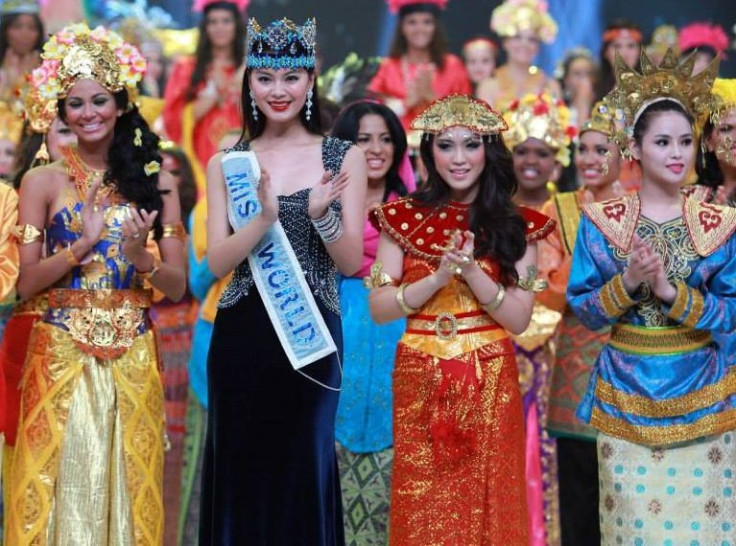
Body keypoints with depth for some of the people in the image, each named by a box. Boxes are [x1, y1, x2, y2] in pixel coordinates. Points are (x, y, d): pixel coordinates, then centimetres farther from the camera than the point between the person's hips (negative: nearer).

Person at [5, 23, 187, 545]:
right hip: (61, 355, -1)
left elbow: (178, 286, 4)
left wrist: (140, 257, -15)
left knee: (128, 487, 4)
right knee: (61, 482, -1)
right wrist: (84, 242, -16)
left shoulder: (154, 180, 5)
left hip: (133, 358, 1)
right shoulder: (43, 180, 1)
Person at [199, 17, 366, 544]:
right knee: (241, 472, 6)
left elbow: (351, 263, -2)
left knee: (303, 474, 5)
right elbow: (217, 262, -4)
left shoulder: (343, 158, 1)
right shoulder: (226, 164, 5)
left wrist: (321, 214, -21)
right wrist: (265, 217, -20)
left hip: (310, 338, -1)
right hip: (241, 341, 1)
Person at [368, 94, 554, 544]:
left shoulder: (517, 225, 2)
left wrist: (472, 272, -18)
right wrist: (440, 276, -16)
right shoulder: (402, 218, 2)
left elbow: (519, 319, -4)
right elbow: (379, 309, -3)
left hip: (490, 385, 0)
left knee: (486, 508, 4)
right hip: (421, 384, 0)